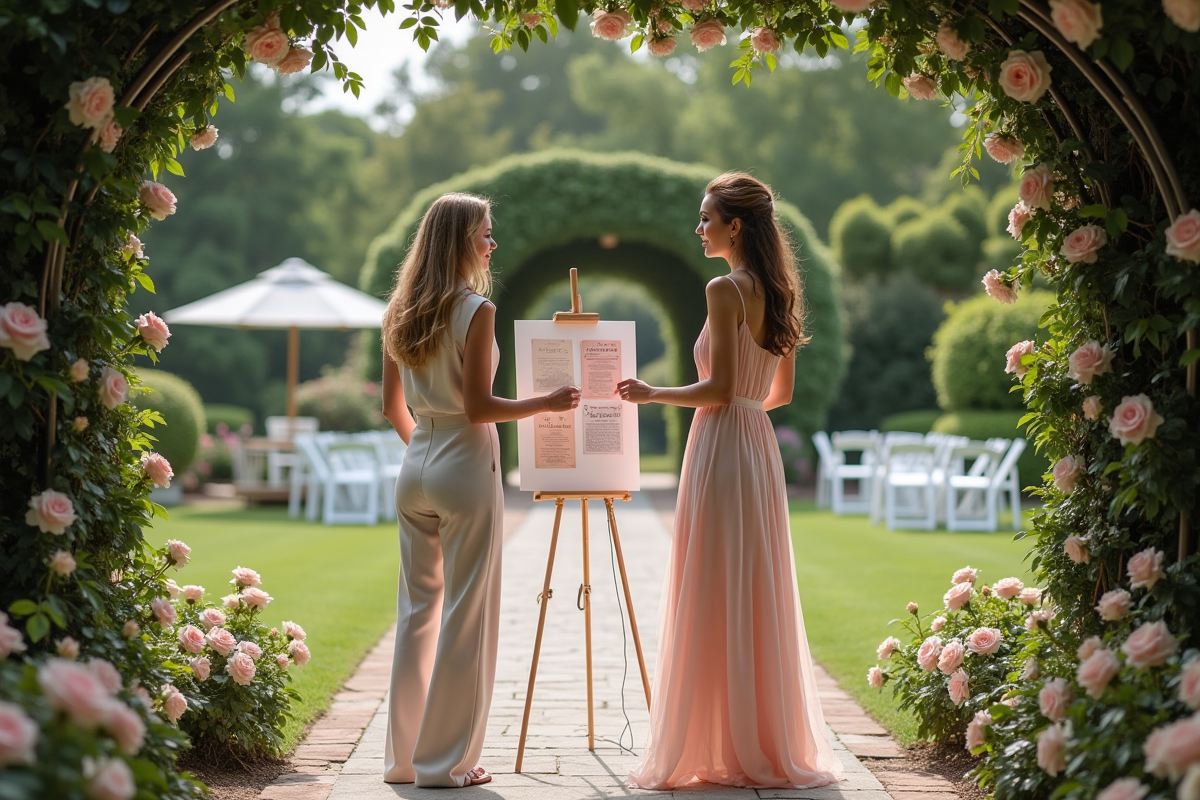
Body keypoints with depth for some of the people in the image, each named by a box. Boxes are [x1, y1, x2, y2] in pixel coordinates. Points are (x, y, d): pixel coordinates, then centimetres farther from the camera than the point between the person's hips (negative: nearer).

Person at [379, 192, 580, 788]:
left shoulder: (400, 312, 9)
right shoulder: (475, 310, -12)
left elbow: (393, 406, 13)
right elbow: (477, 407, -16)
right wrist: (547, 403, -6)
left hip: (415, 469, 7)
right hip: (465, 468, -7)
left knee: (416, 611, 13)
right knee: (465, 617, 1)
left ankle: (403, 756, 18)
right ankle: (446, 761, 5)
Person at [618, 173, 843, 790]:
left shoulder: (724, 289, -13)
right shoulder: (778, 292, 13)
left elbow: (719, 387, -17)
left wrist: (653, 394, -5)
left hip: (721, 448, -9)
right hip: (759, 445, 9)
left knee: (712, 600, -3)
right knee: (759, 596, 12)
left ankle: (722, 752, 1)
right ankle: (772, 745, 16)